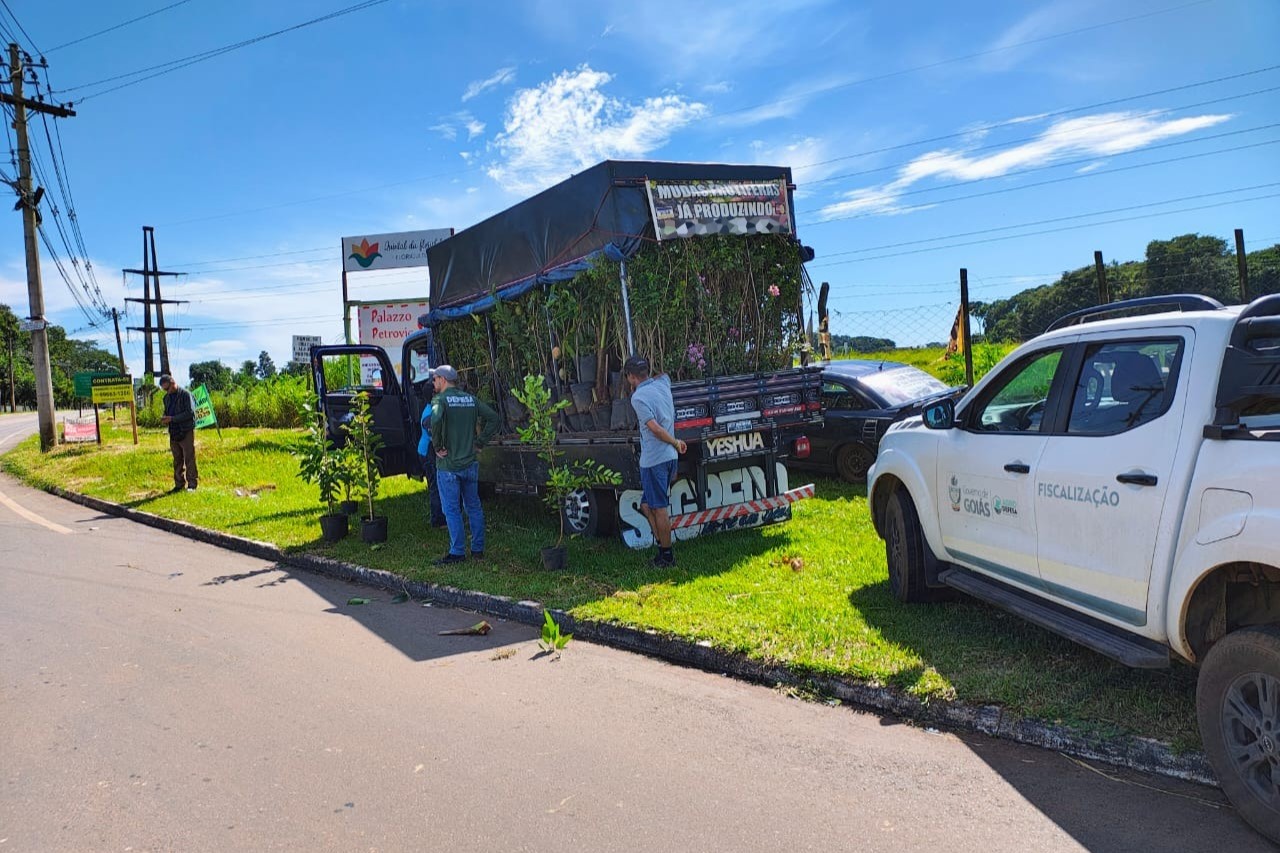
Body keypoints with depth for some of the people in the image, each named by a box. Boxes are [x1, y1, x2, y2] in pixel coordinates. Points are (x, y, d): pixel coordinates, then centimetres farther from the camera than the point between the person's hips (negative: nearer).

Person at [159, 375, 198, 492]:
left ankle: (192, 484, 3)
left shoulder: (185, 394, -9)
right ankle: (179, 484, 17)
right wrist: (165, 419, 0)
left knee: (189, 459, -3)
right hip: (174, 433, 7)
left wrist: (172, 418, -18)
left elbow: (190, 412, -16)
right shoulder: (167, 397, 13)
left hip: (186, 432, -7)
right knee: (177, 460, 10)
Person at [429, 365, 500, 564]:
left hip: (448, 465, -6)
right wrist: (480, 442, 6)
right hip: (470, 463, 6)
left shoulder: (440, 399, -10)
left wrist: (437, 446, -18)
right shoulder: (471, 399, 7)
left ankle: (457, 552, 6)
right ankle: (478, 549, 20)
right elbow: (494, 418, 5)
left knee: (452, 510, 2)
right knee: (473, 507, 14)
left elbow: (435, 420, -31)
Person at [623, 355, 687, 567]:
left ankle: (667, 555, 6)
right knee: (647, 504, 18)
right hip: (669, 457, 8)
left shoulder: (638, 397, -15)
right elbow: (664, 375, 35)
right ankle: (662, 544, 15)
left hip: (653, 460, -8)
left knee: (659, 508, -1)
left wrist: (676, 443, -8)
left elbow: (655, 428, -21)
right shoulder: (662, 384, 8)